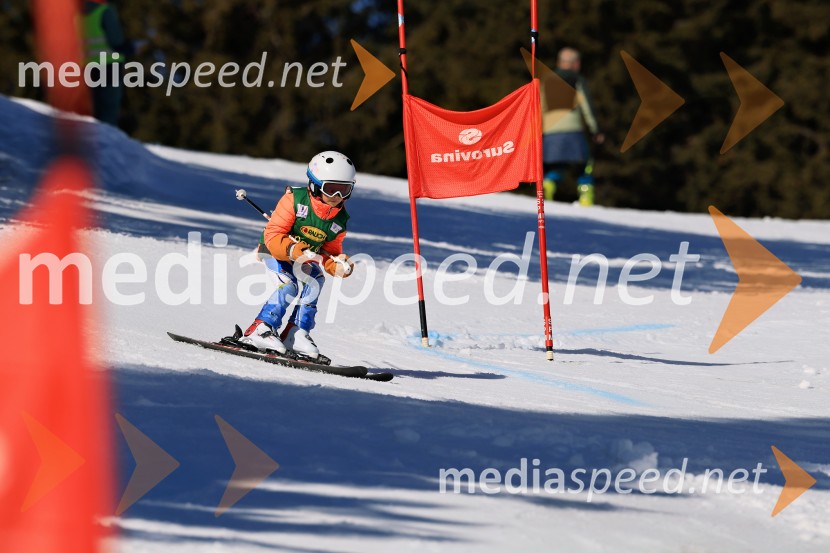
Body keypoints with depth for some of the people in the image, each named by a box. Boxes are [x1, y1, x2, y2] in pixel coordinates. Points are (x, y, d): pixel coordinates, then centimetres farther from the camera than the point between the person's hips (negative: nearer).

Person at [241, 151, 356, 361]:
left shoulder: (339, 219, -8)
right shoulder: (295, 200, -24)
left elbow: (330, 251, 2)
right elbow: (273, 234, -26)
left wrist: (338, 266, -22)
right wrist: (293, 250, -45)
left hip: (305, 257, 5)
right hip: (275, 250, -5)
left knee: (315, 281, -22)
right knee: (289, 286, -27)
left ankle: (297, 334, -18)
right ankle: (260, 330, -23)